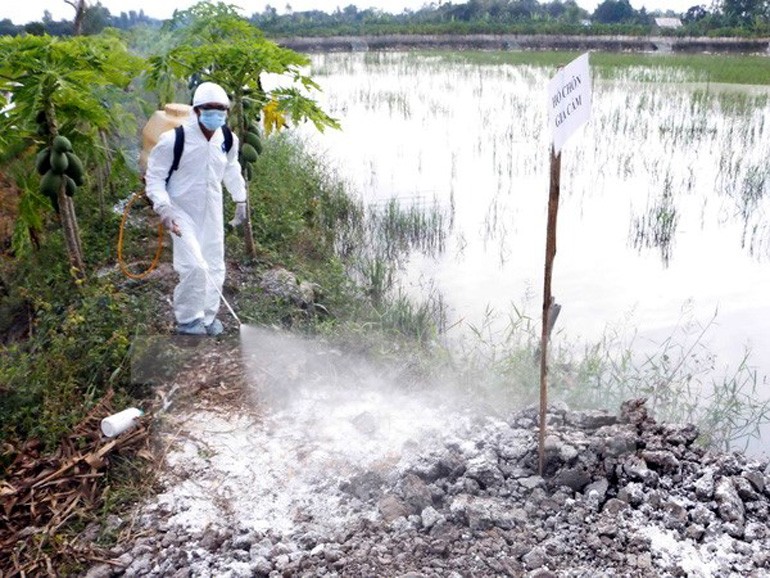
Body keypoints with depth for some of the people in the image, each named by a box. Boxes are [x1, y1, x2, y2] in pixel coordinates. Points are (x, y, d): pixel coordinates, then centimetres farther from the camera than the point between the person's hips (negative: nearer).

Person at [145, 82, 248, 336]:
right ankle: (187, 320, 5)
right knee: (194, 266, -17)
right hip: (183, 213, -5)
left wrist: (240, 200, 19)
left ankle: (208, 316, 30)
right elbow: (154, 176, -9)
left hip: (212, 213, 6)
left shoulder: (228, 140, -1)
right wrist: (163, 208, -22)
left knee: (215, 267, 10)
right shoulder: (173, 140, -18)